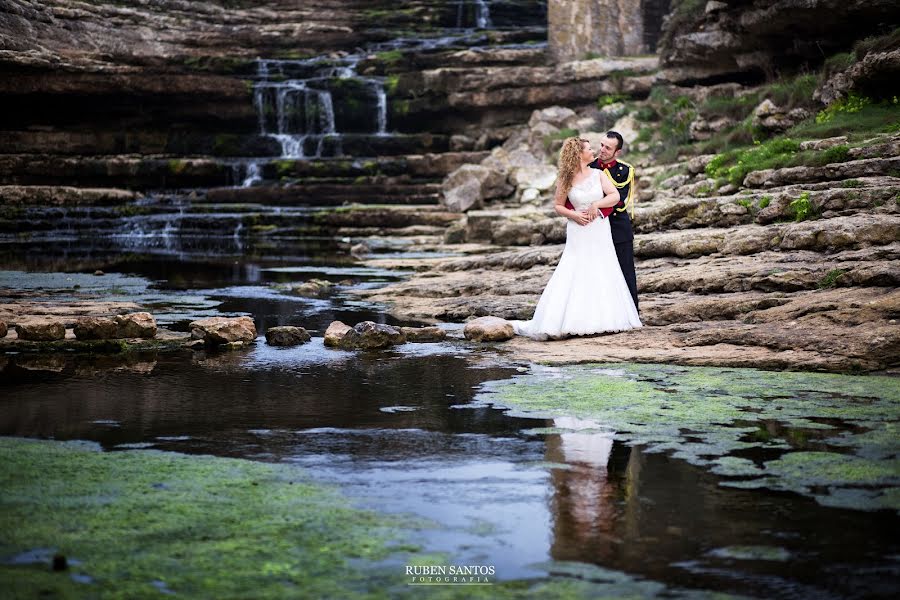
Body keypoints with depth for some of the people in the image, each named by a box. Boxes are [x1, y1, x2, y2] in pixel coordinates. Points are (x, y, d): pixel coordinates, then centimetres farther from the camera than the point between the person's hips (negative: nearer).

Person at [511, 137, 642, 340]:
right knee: (574, 276, -6)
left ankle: (601, 320, 13)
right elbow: (558, 205, 4)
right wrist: (573, 214, -12)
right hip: (578, 233, -2)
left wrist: (596, 205, -16)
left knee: (602, 276, 5)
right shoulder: (566, 179, -1)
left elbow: (615, 196, -5)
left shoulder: (598, 174, 2)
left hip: (600, 232, 2)